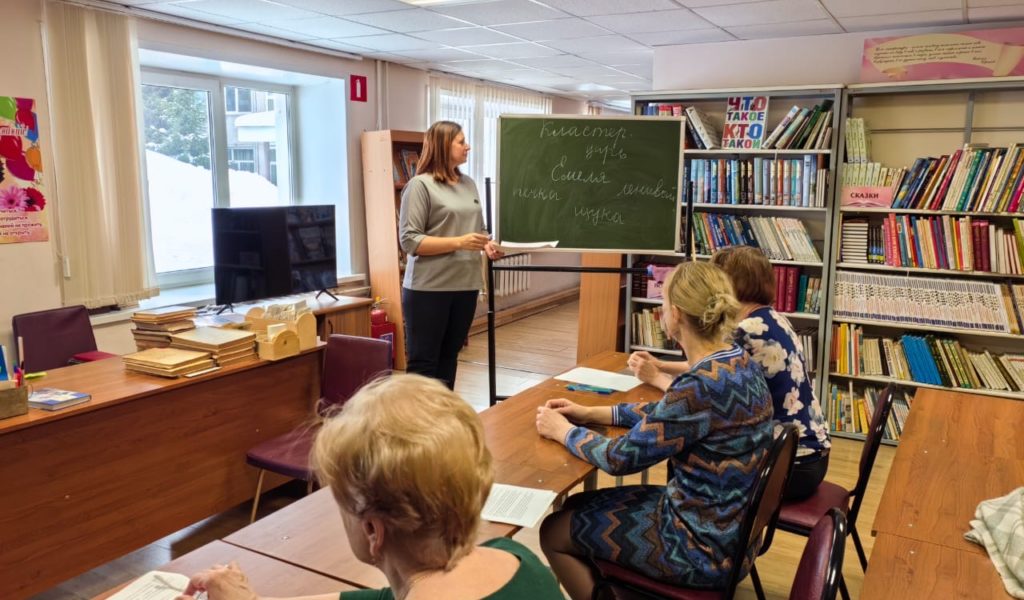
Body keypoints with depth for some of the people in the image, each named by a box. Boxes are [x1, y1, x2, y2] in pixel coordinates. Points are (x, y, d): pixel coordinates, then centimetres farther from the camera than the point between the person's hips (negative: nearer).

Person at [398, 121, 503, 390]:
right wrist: (459, 242, -20)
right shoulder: (420, 185, -7)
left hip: (465, 286, 6)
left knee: (449, 357, 14)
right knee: (423, 362, 1)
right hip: (429, 289, -6)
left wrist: (487, 245, -1)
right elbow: (410, 241, -14)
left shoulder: (469, 184, 13)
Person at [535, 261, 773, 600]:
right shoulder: (738, 362, -1)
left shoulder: (702, 385, -29)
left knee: (553, 532, 6)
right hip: (724, 528, 9)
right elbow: (666, 413, 13)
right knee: (578, 507, 19)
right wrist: (589, 414, 10)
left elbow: (621, 458, -21)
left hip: (703, 547, -8)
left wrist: (563, 430, -3)